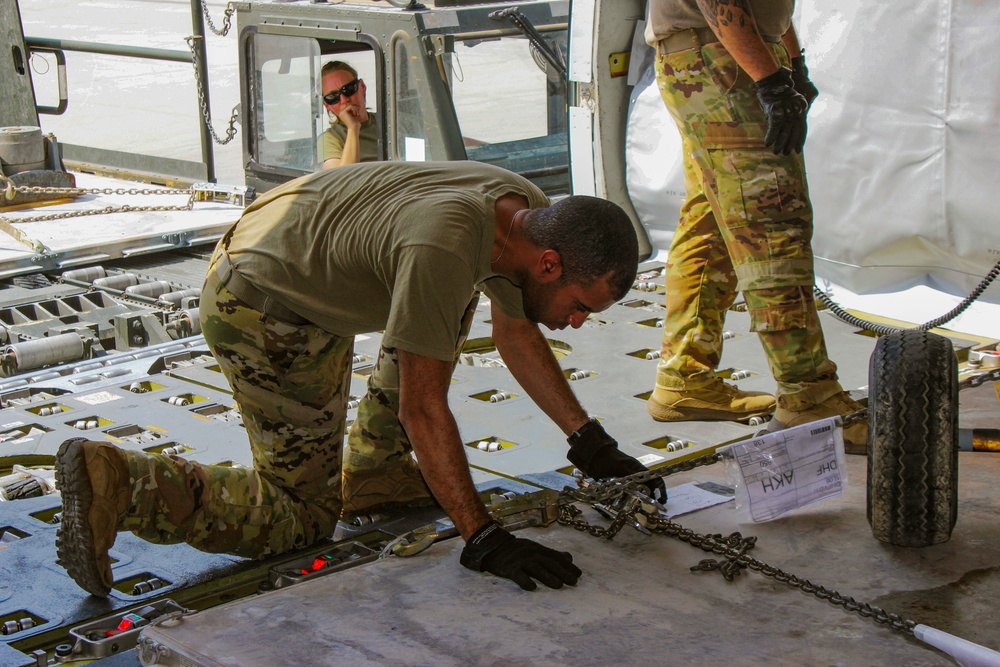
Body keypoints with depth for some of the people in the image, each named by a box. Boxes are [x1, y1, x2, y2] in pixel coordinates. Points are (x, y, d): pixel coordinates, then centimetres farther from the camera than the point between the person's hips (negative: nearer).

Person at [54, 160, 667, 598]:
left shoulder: (529, 215, -5)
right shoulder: (442, 248, -34)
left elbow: (517, 335, 12)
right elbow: (421, 405, -31)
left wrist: (591, 444, 10)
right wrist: (483, 540, -31)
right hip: (262, 313, -9)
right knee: (302, 515, -1)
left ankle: (372, 471, 18)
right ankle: (114, 484, -5)